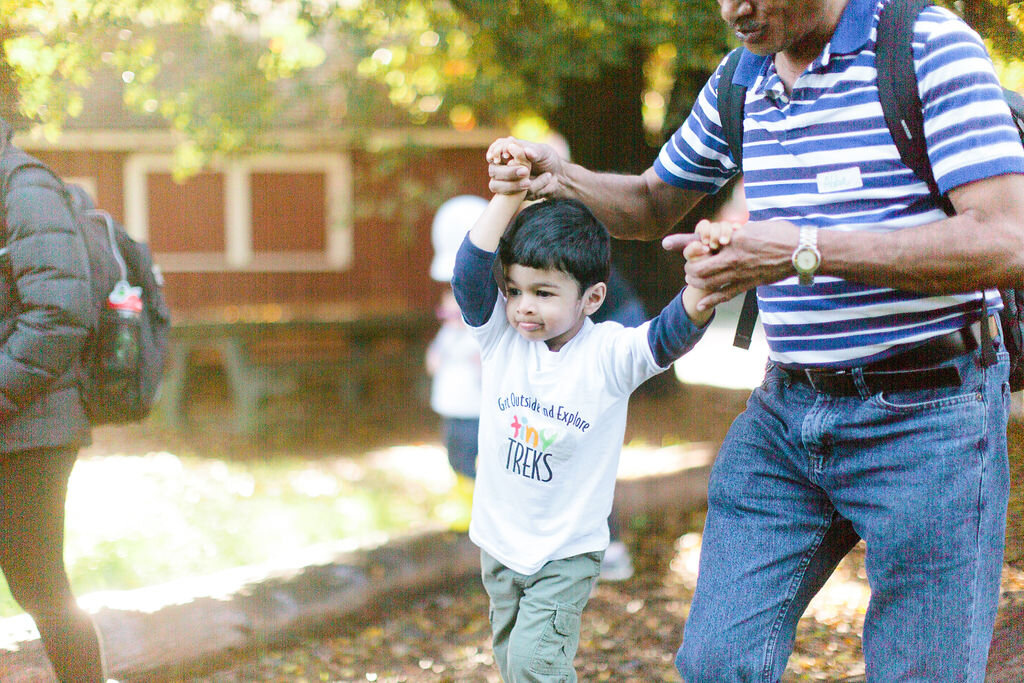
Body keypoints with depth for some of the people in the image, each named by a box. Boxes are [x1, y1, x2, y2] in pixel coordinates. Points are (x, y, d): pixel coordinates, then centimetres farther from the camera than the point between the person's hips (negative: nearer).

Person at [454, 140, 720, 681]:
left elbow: (669, 335, -30)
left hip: (567, 551, -4)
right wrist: (510, 191, -24)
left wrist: (703, 282, -50)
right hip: (499, 540, 4)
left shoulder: (608, 354, -14)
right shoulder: (500, 336, -5)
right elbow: (472, 268, -17)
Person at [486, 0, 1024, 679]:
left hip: (925, 416, -6)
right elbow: (652, 206, 26)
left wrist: (806, 250, -27)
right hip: (784, 412, 6)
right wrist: (560, 178, 4)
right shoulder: (739, 82, 9)